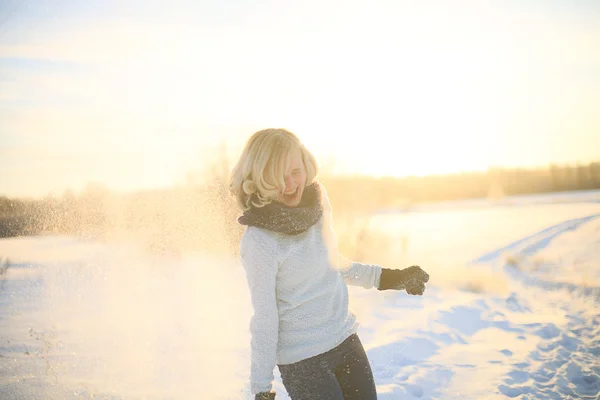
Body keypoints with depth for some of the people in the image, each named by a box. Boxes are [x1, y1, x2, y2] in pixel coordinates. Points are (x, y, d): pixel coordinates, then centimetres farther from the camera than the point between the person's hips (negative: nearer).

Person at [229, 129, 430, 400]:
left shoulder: (317, 202, -2)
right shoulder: (259, 241, -21)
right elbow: (264, 319, -15)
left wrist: (387, 278, 20)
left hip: (345, 338, 7)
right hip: (302, 359, -6)